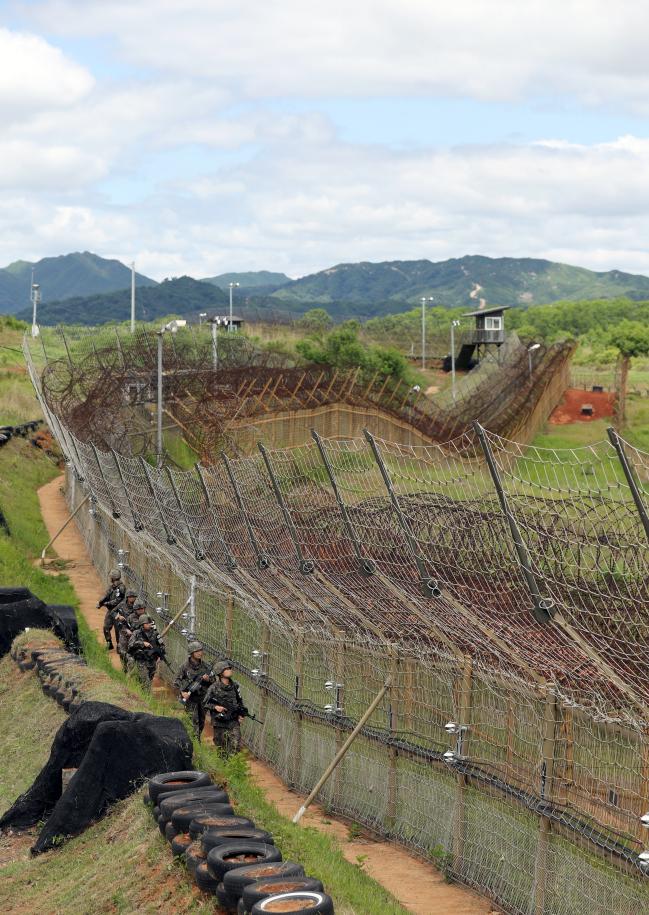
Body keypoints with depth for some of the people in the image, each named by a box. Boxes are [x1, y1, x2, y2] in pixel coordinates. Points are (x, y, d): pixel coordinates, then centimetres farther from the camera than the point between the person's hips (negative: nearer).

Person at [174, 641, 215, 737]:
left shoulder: (204, 666, 3)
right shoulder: (185, 667, -7)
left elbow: (213, 680, 9)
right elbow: (176, 682, -3)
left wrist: (208, 679, -13)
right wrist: (182, 691, -18)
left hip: (203, 698, 4)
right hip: (190, 698, -4)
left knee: (201, 722, 12)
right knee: (194, 722, -8)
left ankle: (198, 739, 27)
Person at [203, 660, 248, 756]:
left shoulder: (235, 685, 4)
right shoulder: (214, 688, -9)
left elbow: (240, 701, 17)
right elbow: (205, 704, -2)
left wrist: (241, 714, 4)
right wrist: (215, 707, -19)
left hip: (233, 721, 3)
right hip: (220, 723, -3)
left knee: (236, 746, -9)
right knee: (221, 747, 8)